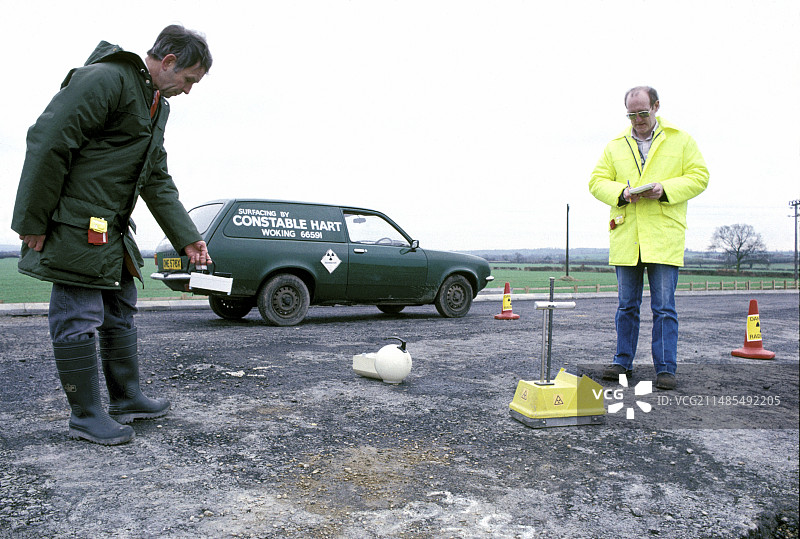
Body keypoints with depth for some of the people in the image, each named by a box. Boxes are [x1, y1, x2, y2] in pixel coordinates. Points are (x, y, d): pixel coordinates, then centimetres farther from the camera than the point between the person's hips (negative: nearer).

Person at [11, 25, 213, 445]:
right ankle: (86, 415, 10)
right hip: (75, 228, -10)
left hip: (112, 231, 10)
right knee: (79, 319, -2)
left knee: (121, 312, 15)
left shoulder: (156, 105, 16)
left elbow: (157, 181, 16)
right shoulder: (105, 79, -15)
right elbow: (48, 141, -20)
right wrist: (34, 221, -19)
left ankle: (127, 399, 27)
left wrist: (187, 237, 8)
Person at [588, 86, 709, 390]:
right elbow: (597, 181, 10)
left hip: (664, 237, -2)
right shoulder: (615, 146, 13)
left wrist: (665, 189, -12)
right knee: (627, 305, 10)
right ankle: (623, 362, 20)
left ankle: (666, 369, 6)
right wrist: (621, 192, -10)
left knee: (664, 307, -2)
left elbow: (699, 177, 4)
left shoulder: (681, 140, 8)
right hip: (626, 237, 2)